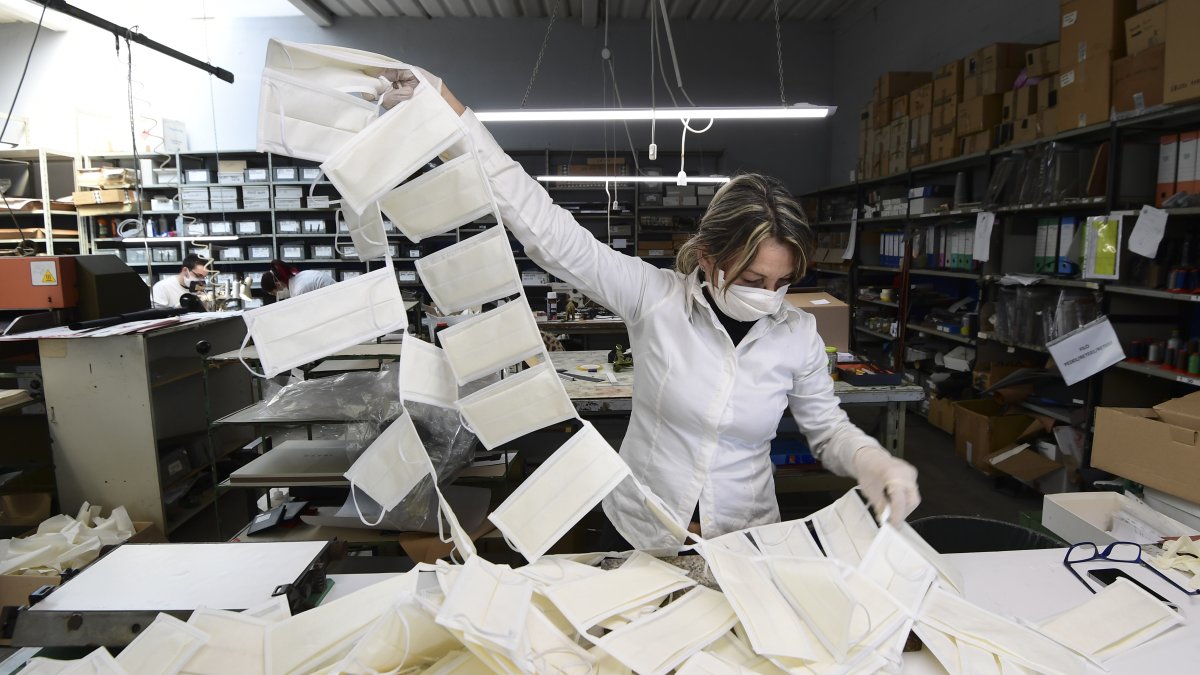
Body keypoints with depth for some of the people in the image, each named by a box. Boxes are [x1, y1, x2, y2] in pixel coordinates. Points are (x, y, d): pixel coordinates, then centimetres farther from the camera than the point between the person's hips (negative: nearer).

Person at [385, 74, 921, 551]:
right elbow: (548, 230, -22)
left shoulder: (799, 334, -10)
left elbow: (828, 428, 3)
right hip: (638, 534, -1)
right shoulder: (655, 298, -17)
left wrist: (871, 460, -20)